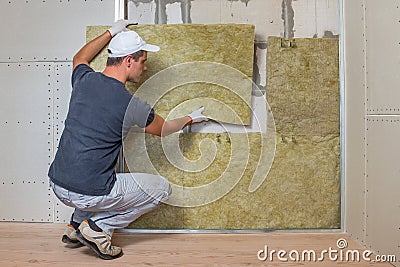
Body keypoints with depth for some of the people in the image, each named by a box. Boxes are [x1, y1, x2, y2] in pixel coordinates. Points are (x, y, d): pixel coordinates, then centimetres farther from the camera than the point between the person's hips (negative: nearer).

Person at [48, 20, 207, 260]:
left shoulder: (84, 79, 0)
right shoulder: (131, 105, -15)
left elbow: (80, 58, 28)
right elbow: (163, 129, 6)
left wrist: (111, 33, 33)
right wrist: (190, 119, 24)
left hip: (57, 185, 7)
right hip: (88, 194, -7)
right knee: (162, 188, 8)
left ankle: (77, 226, 27)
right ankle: (98, 227, 4)